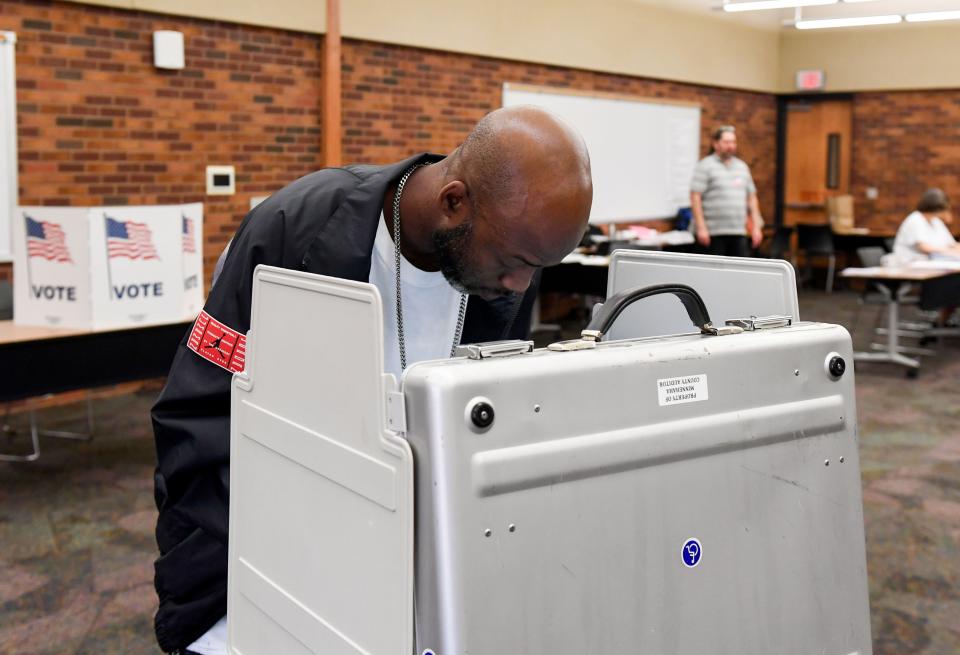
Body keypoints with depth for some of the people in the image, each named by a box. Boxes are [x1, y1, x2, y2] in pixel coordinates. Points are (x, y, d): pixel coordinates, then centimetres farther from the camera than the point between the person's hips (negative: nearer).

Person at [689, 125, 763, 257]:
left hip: (738, 232, 6)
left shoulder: (742, 166, 16)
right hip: (712, 232, -6)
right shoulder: (705, 166, -3)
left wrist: (756, 226, 12)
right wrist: (701, 227, -18)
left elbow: (751, 197, 19)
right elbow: (695, 197, -10)